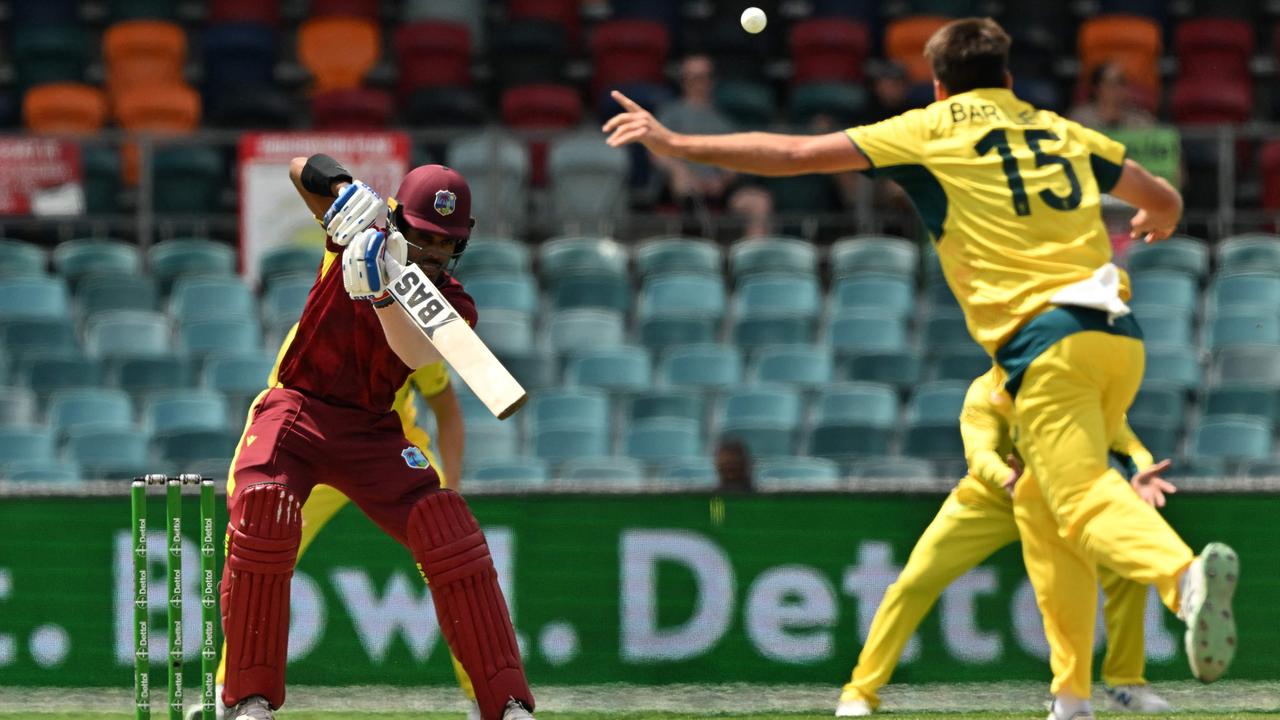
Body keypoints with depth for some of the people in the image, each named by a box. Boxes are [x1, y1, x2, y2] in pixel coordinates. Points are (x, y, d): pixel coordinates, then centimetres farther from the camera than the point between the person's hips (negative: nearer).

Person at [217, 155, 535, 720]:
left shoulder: (454, 305, -4)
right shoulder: (360, 233, 0)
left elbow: (418, 354, -26)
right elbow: (302, 169, -5)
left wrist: (382, 294, -45)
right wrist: (343, 191, -27)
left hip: (373, 434, 1)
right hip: (295, 412, -1)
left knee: (449, 530, -17)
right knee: (261, 509, -29)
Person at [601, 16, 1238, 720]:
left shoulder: (934, 129, 8)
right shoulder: (1063, 132, 22)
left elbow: (797, 154, 4)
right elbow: (1165, 200, 34)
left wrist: (674, 143, 12)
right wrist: (1154, 223, 59)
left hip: (1045, 341, -6)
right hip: (1120, 337, 6)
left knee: (1083, 500, -16)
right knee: (1038, 501, 19)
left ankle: (1186, 572, -48)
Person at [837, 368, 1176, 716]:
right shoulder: (985, 391, -29)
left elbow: (1116, 432, -31)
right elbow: (979, 452, -44)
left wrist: (1140, 466, -55)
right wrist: (1009, 480, -67)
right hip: (988, 501, -2)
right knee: (915, 581, -13)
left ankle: (1125, 683, 6)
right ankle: (861, 692, -1)